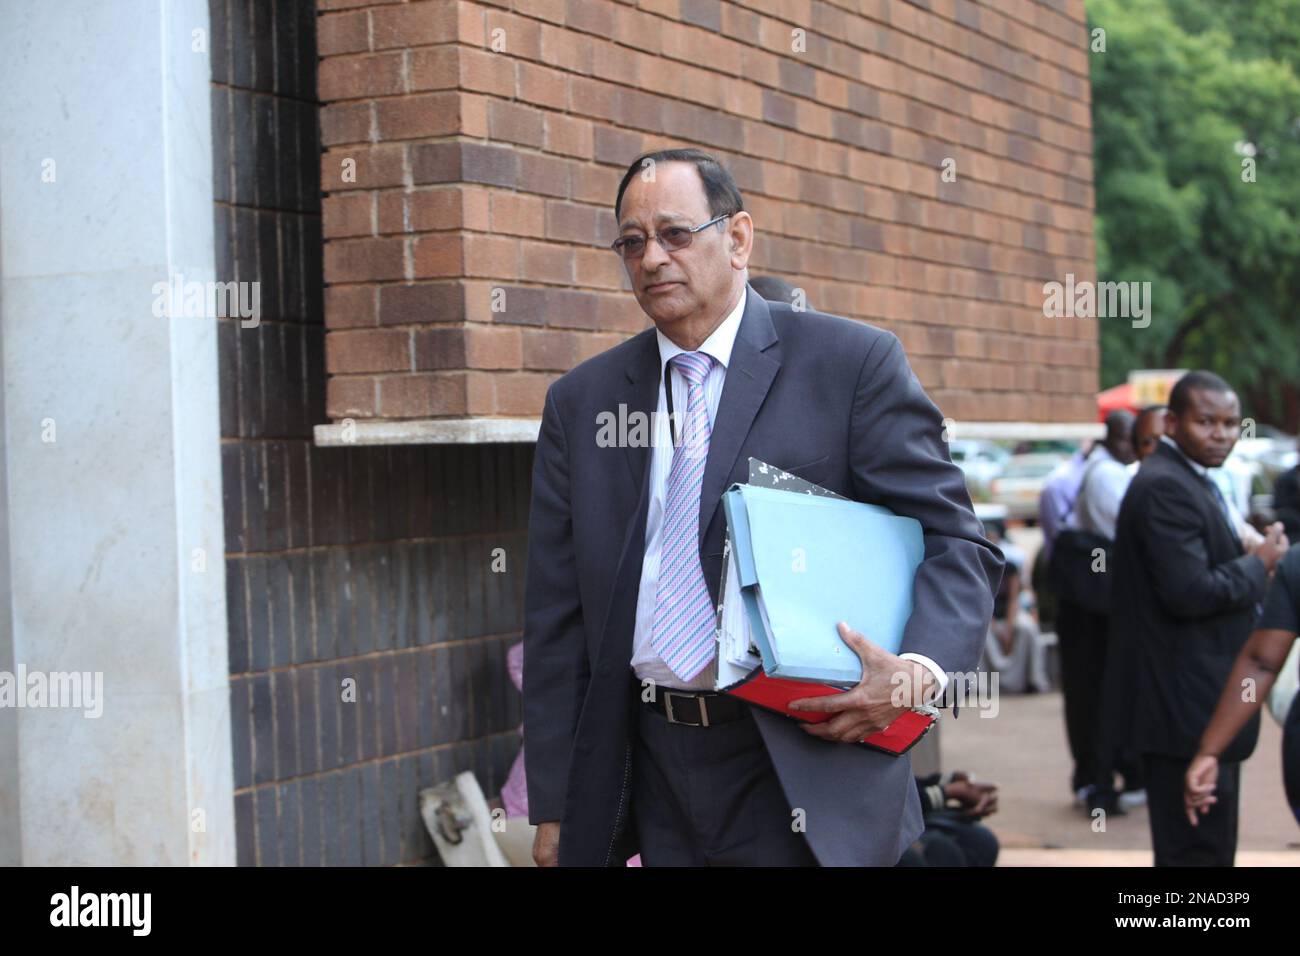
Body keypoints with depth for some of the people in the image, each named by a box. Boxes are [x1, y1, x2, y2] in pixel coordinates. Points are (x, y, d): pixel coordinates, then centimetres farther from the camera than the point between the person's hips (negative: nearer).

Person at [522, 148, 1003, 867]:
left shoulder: (854, 363, -2)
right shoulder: (579, 402, 9)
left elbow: (954, 544, -2)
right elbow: (556, 616, 9)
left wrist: (920, 668, -22)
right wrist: (555, 807, 5)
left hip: (804, 774, -3)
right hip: (651, 775, 3)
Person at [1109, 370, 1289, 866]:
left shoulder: (1192, 482, 17)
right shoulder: (1165, 487, -17)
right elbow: (1189, 592, -25)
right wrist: (1259, 564, -11)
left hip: (1206, 712, 11)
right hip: (1188, 711, -11)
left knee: (1211, 848, 17)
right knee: (1198, 849, -6)